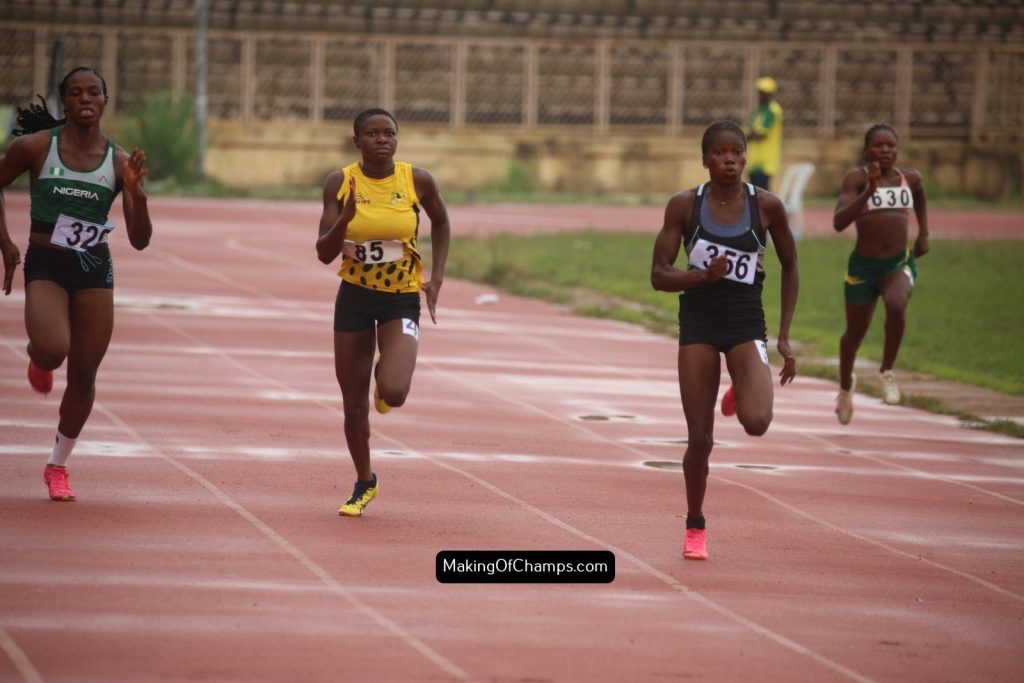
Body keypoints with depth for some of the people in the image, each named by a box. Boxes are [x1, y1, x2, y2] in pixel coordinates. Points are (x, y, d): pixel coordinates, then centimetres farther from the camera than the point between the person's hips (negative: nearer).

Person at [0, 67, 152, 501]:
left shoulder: (119, 162, 0)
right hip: (45, 265, -2)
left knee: (83, 376, 3)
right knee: (53, 349, -28)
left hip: (95, 269, 2)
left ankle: (58, 466, 23)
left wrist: (136, 191, -18)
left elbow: (140, 240, -2)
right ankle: (38, 358, 12)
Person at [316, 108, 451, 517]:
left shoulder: (417, 182, -10)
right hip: (355, 296, 1)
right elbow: (324, 253, -10)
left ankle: (385, 376, 18)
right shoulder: (340, 183, -9)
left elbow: (441, 223, 11)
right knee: (353, 403, 7)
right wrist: (344, 218, -28)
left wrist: (436, 277, 2)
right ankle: (364, 484, 29)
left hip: (402, 299, -1)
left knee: (393, 393, -21)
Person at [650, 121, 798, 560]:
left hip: (746, 324, 0)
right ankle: (695, 528, 22)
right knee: (700, 438, 1)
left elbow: (790, 267, 9)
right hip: (698, 324, 0)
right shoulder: (684, 206, -4)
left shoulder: (767, 206, -4)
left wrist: (784, 337, 5)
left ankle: (742, 396, 15)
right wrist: (703, 274, -24)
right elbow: (659, 275, -4)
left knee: (756, 422, -23)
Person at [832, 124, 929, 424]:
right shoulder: (857, 178, -11)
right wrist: (869, 191, -31)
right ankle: (846, 386, 46)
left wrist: (924, 233, 24)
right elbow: (839, 222, -24)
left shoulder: (910, 178, 3)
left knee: (897, 306, -32)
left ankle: (886, 371, -9)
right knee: (855, 333, 14)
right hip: (863, 265, -1)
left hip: (900, 263, 1)